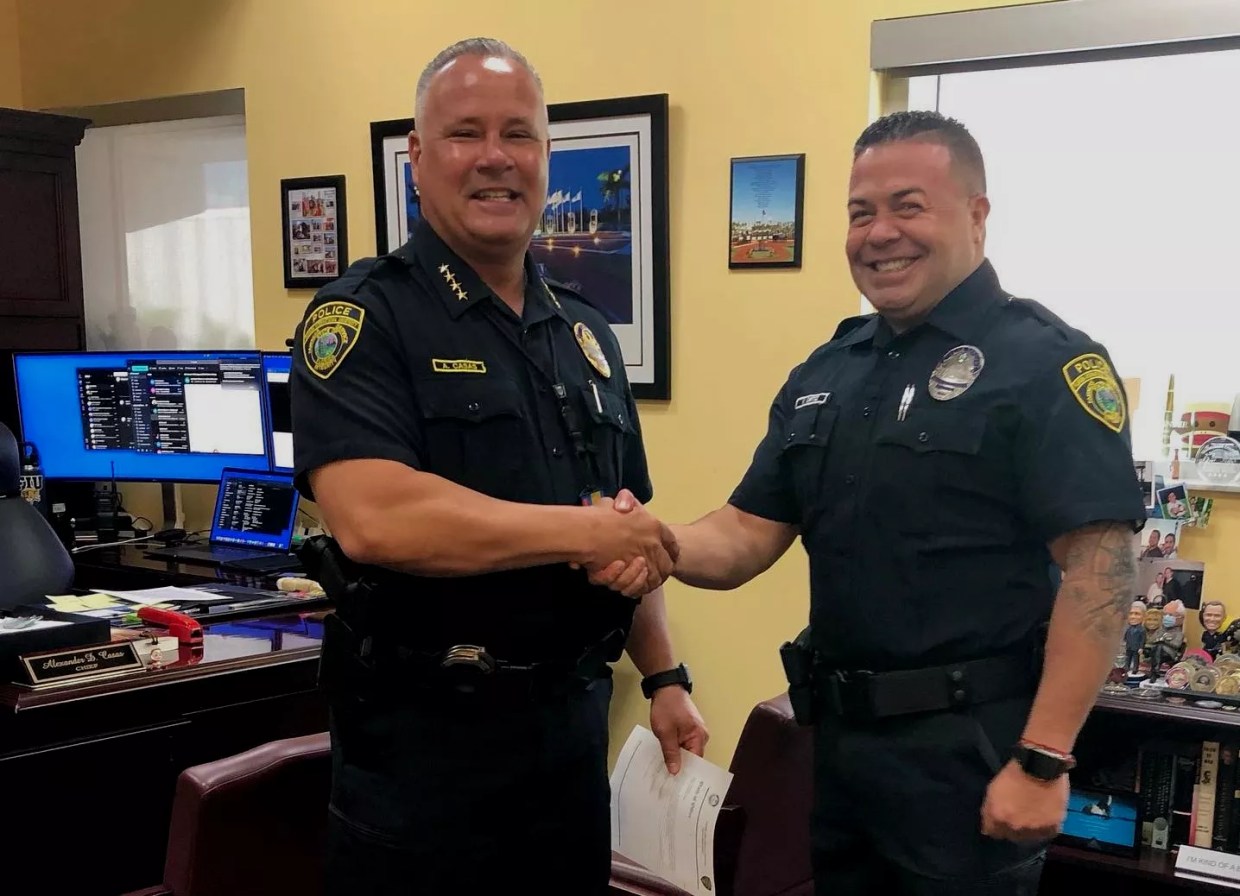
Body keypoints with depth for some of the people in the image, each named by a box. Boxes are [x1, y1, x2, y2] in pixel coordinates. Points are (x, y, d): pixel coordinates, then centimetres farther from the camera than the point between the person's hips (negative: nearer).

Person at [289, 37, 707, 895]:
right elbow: (374, 519, -27)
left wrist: (664, 676, 9)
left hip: (573, 722, 6)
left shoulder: (586, 331, 10)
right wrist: (584, 532, -20)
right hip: (423, 736, -6)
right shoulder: (365, 317, -11)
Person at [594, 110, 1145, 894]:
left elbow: (1100, 560, -17)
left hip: (969, 744, -6)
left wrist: (1043, 760, -21)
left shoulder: (1044, 361, -12)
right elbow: (750, 533, 7)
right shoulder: (824, 373, 9)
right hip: (841, 734, 7)